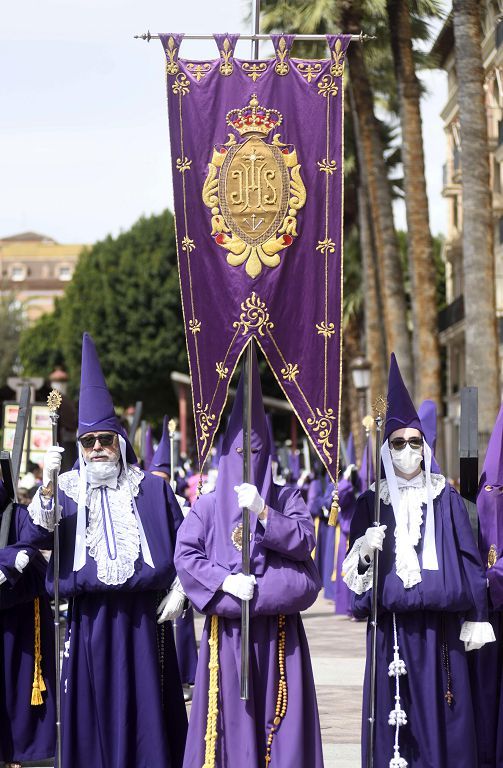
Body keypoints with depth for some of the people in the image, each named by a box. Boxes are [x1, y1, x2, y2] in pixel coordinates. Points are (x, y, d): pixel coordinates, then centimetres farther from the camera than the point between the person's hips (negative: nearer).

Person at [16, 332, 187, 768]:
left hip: (143, 618, 0)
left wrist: (178, 591, 1)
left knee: (145, 713, 0)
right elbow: (34, 537, -9)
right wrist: (47, 488, -22)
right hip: (89, 620, 0)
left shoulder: (152, 490, 8)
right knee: (92, 713, 2)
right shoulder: (66, 492, 6)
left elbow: (183, 545, 12)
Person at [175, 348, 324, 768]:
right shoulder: (208, 506, 9)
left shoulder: (286, 498, 10)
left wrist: (262, 512, -17)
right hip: (227, 630, 0)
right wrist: (224, 581, -16)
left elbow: (303, 541, -6)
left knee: (278, 715, -2)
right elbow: (185, 555, -2)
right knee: (231, 718, -2)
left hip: (277, 631, 0)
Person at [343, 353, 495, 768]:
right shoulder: (372, 503, 8)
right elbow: (352, 568, 8)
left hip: (439, 627, 0)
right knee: (394, 716, -1)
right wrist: (365, 551, -15)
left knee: (442, 716, -1)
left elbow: (469, 560, 5)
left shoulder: (447, 499, 6)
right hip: (391, 628, 1)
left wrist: (476, 619, 0)